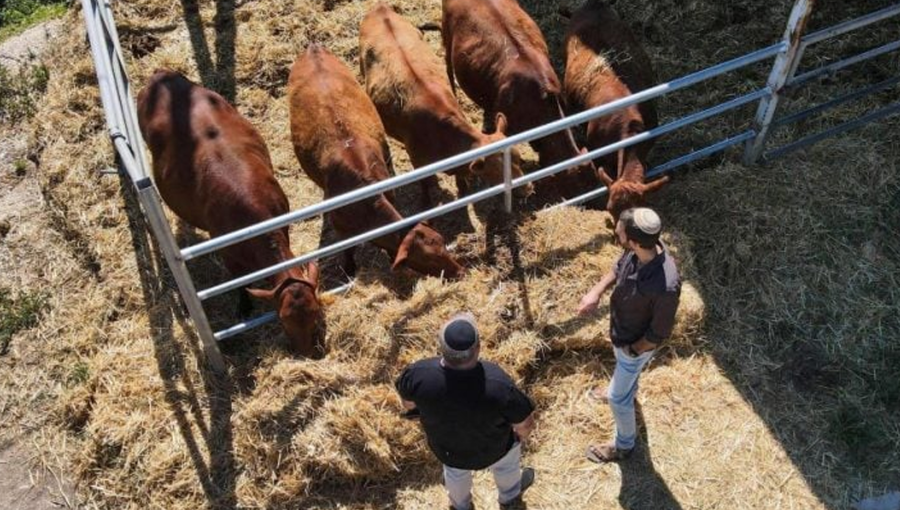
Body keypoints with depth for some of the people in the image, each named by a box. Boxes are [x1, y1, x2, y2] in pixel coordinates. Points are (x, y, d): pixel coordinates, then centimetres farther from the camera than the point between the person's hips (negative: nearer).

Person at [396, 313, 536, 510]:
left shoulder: (419, 374, -37)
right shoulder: (498, 385, -42)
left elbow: (408, 401, -14)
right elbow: (525, 422, -24)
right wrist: (523, 434, 0)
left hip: (446, 448, 2)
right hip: (491, 449, -2)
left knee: (455, 469, 37)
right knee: (506, 460, 35)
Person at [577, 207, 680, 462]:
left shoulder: (665, 287, -44)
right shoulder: (637, 252, -24)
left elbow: (659, 334, -28)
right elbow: (619, 267, 1)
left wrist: (632, 350, -13)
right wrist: (596, 291, -13)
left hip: (637, 345, -7)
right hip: (621, 331, 7)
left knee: (618, 398, 16)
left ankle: (624, 445, 43)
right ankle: (623, 390, 70)